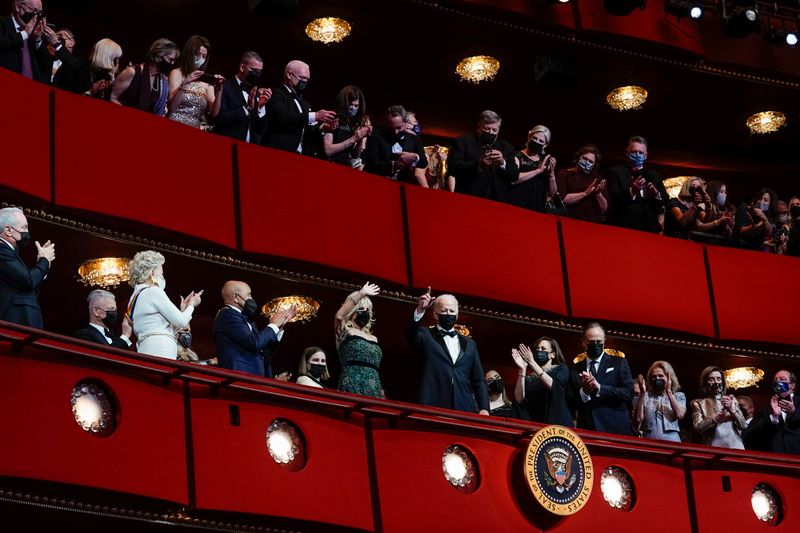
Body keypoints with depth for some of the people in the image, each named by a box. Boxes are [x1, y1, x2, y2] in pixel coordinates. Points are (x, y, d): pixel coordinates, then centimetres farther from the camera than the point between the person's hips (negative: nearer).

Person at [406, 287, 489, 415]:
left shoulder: (469, 344, 21)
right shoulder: (426, 337, 12)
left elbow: (479, 380, 16)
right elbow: (411, 333, -11)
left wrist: (484, 409, 2)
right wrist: (420, 311, -29)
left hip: (465, 409, 3)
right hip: (433, 409, -3)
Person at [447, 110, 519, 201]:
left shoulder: (505, 147, 18)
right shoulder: (462, 142, 8)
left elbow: (515, 176, 11)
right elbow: (453, 167, -6)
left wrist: (502, 163, -9)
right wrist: (478, 164, -19)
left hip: (497, 203, 3)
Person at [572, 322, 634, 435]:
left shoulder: (619, 363, 5)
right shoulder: (576, 369, 11)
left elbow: (628, 393, -6)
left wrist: (599, 387, -15)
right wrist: (584, 391, -14)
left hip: (615, 430, -1)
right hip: (586, 429, 2)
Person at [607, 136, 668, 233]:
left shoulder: (654, 175, 16)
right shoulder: (615, 172, 3)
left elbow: (665, 200, 9)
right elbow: (613, 199, -10)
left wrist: (656, 194, -14)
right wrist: (631, 191, -27)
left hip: (649, 230, 4)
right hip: (623, 229, -4)